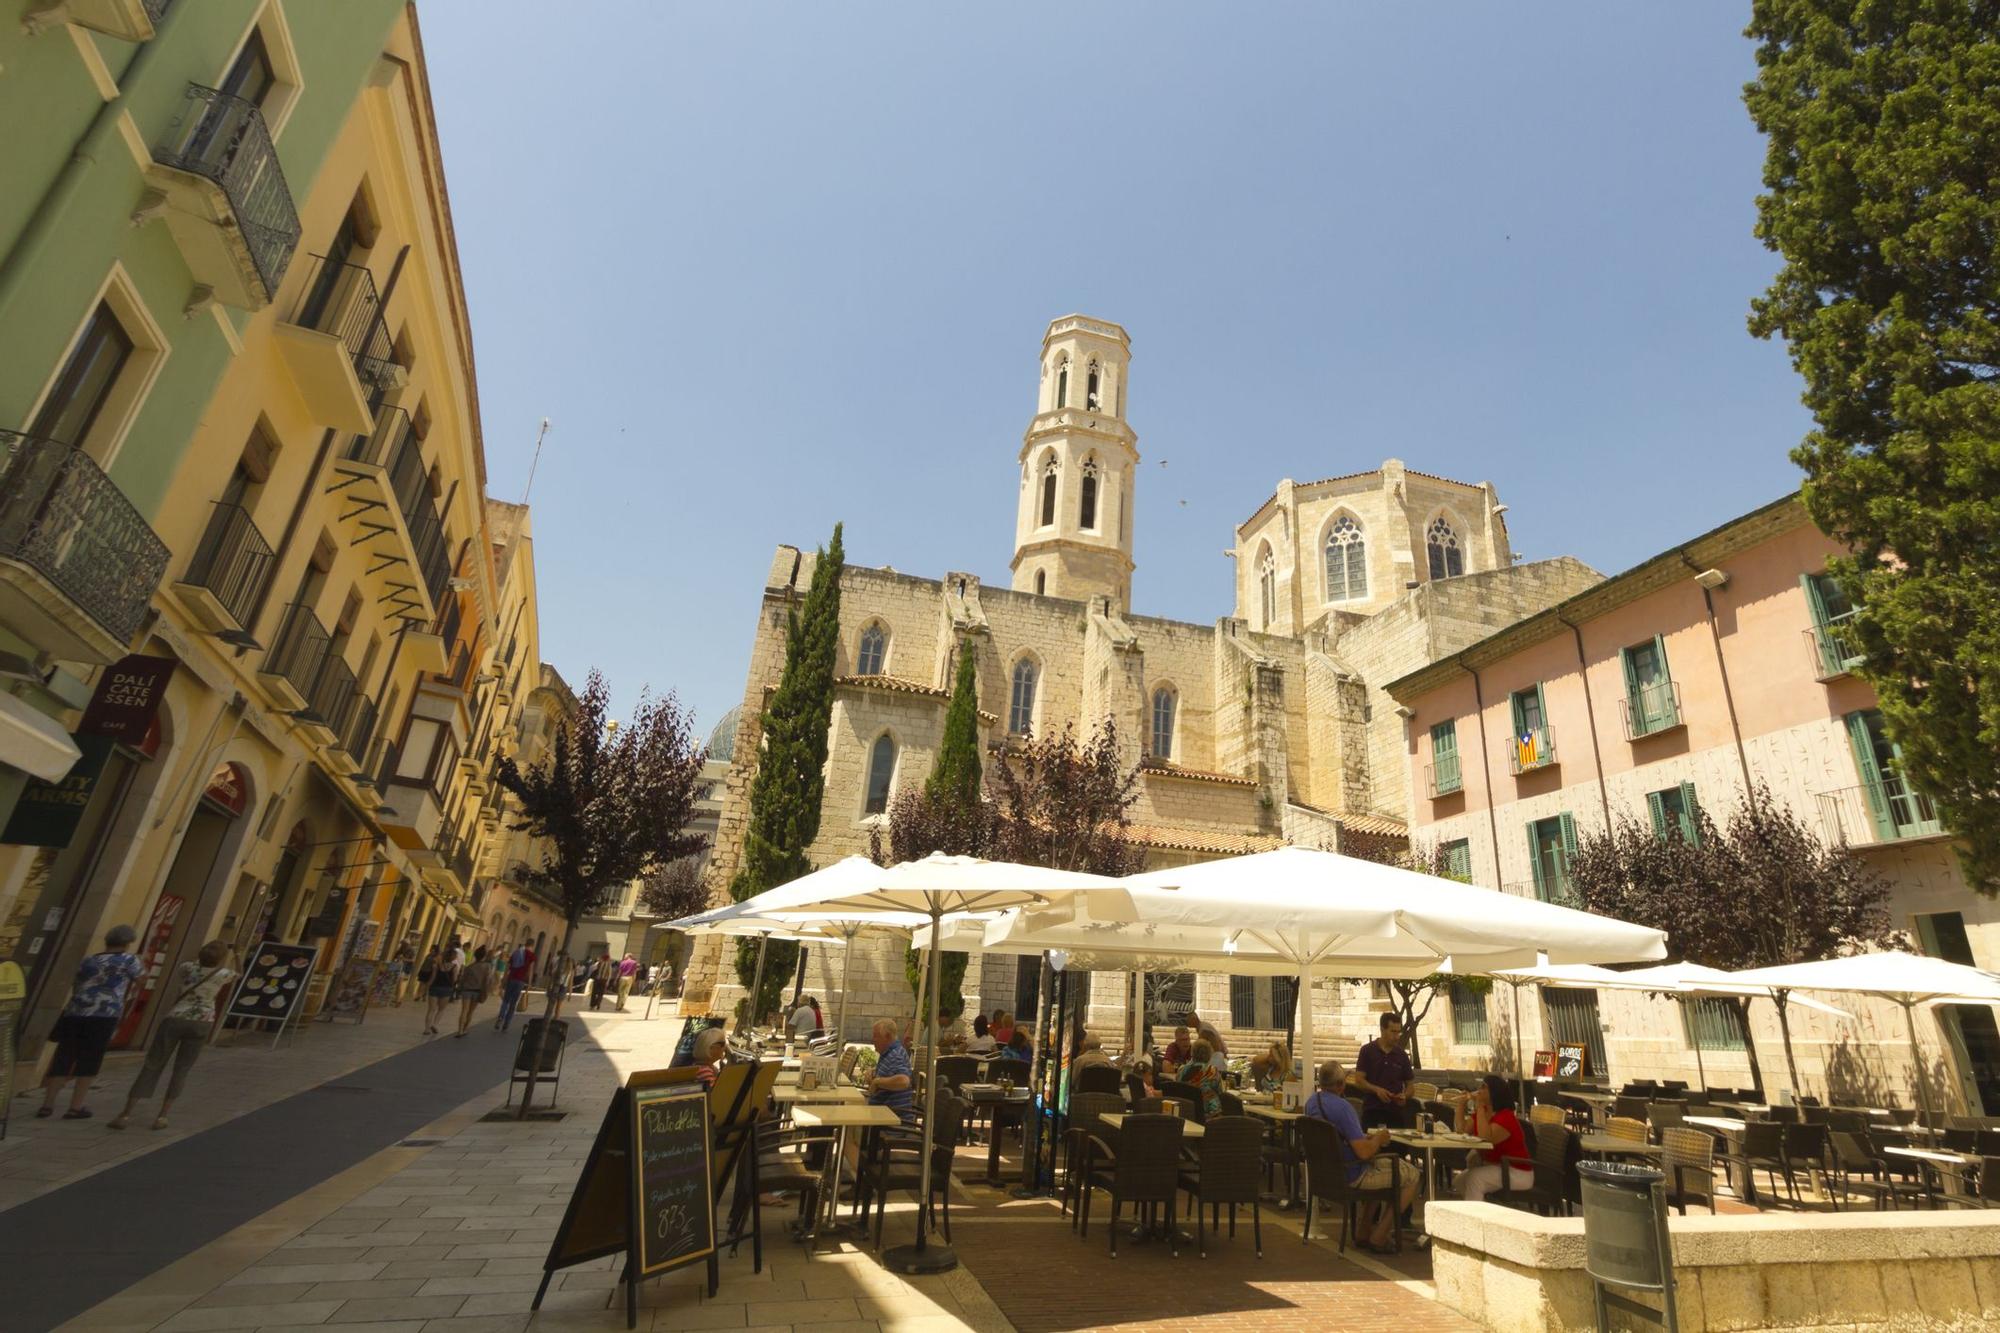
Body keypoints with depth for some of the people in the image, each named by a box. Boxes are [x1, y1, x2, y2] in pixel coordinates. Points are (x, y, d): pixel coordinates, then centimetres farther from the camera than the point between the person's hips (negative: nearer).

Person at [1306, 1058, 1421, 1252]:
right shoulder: (1341, 1107, -28)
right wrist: (1379, 1138, -9)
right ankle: (1378, 1237, 9)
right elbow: (1364, 1152, -29)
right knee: (1414, 1176, 5)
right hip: (1351, 1176, -9)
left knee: (1389, 1163, 32)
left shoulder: (1311, 1101, 1)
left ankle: (1366, 1230, 30)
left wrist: (1367, 1137, 9)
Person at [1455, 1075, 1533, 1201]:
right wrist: (1462, 1103, -4)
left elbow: (1487, 1138, -34)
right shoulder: (1480, 1113, 5)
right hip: (1495, 1166, 9)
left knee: (1473, 1178, -26)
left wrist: (1480, 1109, -31)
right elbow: (1462, 1131, 1)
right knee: (1461, 1180, -5)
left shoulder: (1506, 1117, -21)